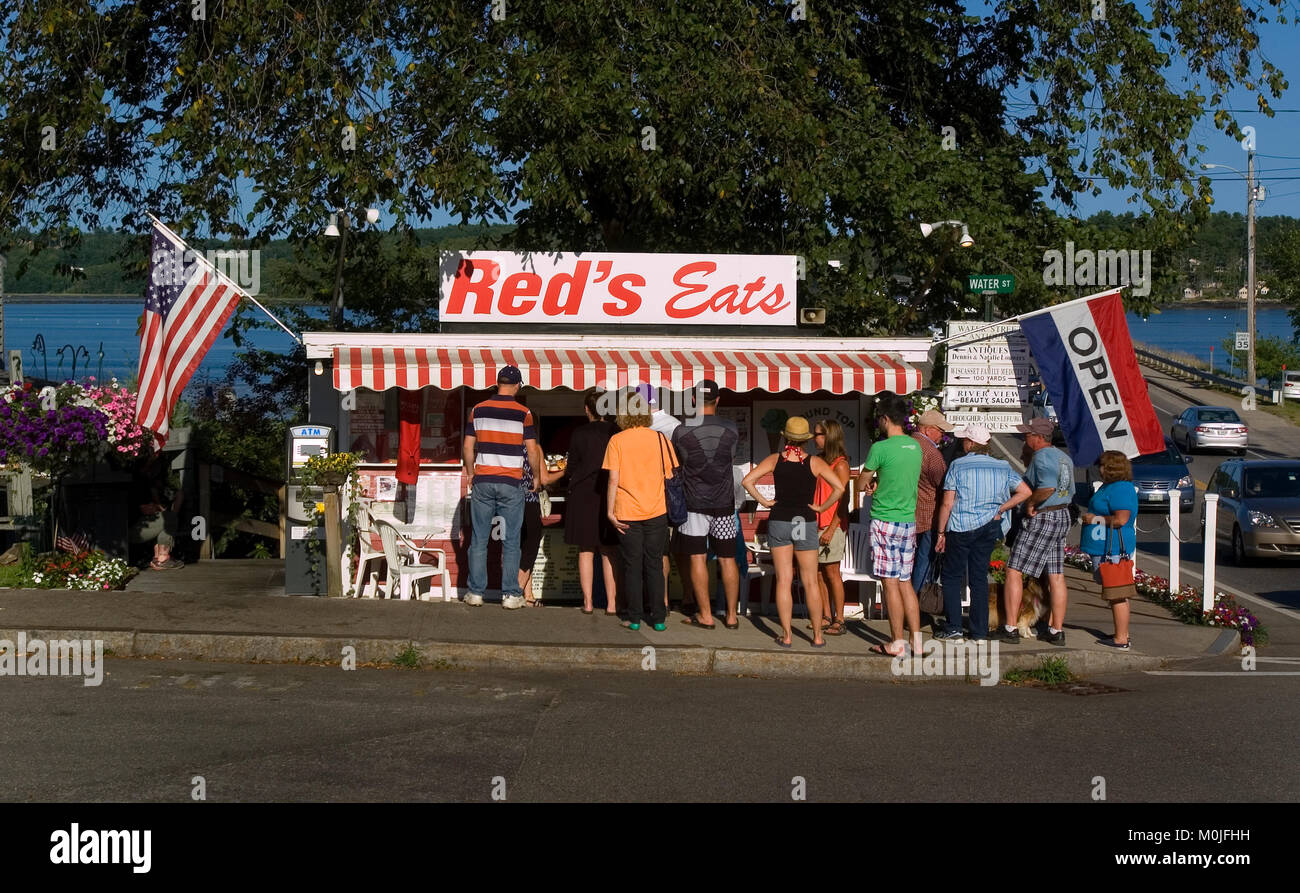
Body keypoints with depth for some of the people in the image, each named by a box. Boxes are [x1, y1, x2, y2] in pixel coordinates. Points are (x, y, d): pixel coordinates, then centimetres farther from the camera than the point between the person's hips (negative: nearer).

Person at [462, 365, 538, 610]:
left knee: (479, 539, 8)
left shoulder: (478, 410, 3)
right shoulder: (523, 413, -3)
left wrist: (470, 472, 18)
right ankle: (510, 594, 4)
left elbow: (467, 447, 4)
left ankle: (476, 592, 10)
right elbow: (532, 450, -3)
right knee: (511, 541, 4)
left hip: (482, 481, 2)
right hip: (511, 483, -2)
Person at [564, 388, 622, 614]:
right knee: (609, 553, 7)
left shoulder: (579, 435, -6)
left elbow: (571, 470, -2)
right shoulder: (616, 433, -4)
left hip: (583, 496, -1)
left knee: (585, 551, 7)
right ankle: (611, 603, 5)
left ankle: (588, 602, 7)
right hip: (609, 497, 1)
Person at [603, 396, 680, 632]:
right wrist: (670, 505, 13)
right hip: (656, 513, 2)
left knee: (632, 566, 7)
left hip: (627, 514, -1)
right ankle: (658, 618, 9)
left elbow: (613, 480, -8)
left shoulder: (617, 440, -5)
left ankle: (634, 618, 8)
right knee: (654, 565, 9)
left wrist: (610, 511, -3)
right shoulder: (660, 439, 0)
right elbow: (671, 475, 2)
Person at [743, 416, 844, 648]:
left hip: (779, 522, 0)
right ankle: (817, 636, 9)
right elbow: (839, 488, -12)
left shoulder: (775, 459, -2)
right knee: (810, 582, 7)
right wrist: (822, 507, -2)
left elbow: (747, 480, -9)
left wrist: (763, 501, -2)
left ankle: (786, 635, 3)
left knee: (783, 581, 4)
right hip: (806, 524, 0)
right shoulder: (814, 462, -4)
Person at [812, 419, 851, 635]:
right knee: (819, 572, 8)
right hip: (817, 525, 8)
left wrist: (831, 529, -19)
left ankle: (839, 621, 0)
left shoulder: (840, 465, -10)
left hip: (832, 526, -8)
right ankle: (827, 617, 15)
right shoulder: (820, 461, 15)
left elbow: (843, 499, -14)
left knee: (831, 572, -5)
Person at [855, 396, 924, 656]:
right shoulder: (915, 446, 9)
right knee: (905, 582, 12)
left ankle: (897, 643, 2)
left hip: (885, 521, -7)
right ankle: (917, 640, 11)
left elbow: (860, 484, -3)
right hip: (909, 521, 7)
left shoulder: (880, 448, -12)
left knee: (890, 583, -2)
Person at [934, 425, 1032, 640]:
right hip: (988, 527, 4)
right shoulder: (1002, 467, 5)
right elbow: (1025, 492, 1)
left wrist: (941, 533, -1)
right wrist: (1000, 510, 4)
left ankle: (953, 627, -1)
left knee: (952, 576, 5)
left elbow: (947, 504, -8)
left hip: (960, 527, -4)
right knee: (980, 578, 10)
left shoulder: (957, 466, -6)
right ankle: (979, 631, 10)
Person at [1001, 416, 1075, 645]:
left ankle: (1010, 628, -4)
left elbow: (1048, 487, -29)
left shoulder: (1042, 456, -14)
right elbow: (1070, 492, 20)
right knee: (1056, 576, 9)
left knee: (1014, 572, -4)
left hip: (1041, 520, -9)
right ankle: (1057, 630, 11)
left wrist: (1031, 503, -16)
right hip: (1062, 517, 9)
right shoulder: (1064, 457, 15)